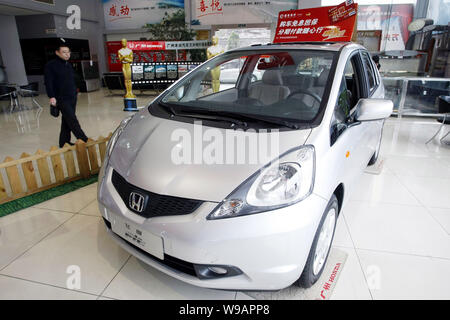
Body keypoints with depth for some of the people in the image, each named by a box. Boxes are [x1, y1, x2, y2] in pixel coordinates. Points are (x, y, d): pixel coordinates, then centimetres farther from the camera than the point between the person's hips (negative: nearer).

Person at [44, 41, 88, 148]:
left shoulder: (69, 65, 16)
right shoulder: (51, 65, -6)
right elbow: (48, 82, -12)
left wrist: (75, 94, 22)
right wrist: (52, 96, -21)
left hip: (72, 98, 7)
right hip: (62, 99, -7)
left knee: (67, 122, 12)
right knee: (73, 121, -10)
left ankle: (64, 143, 21)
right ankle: (85, 141, -10)